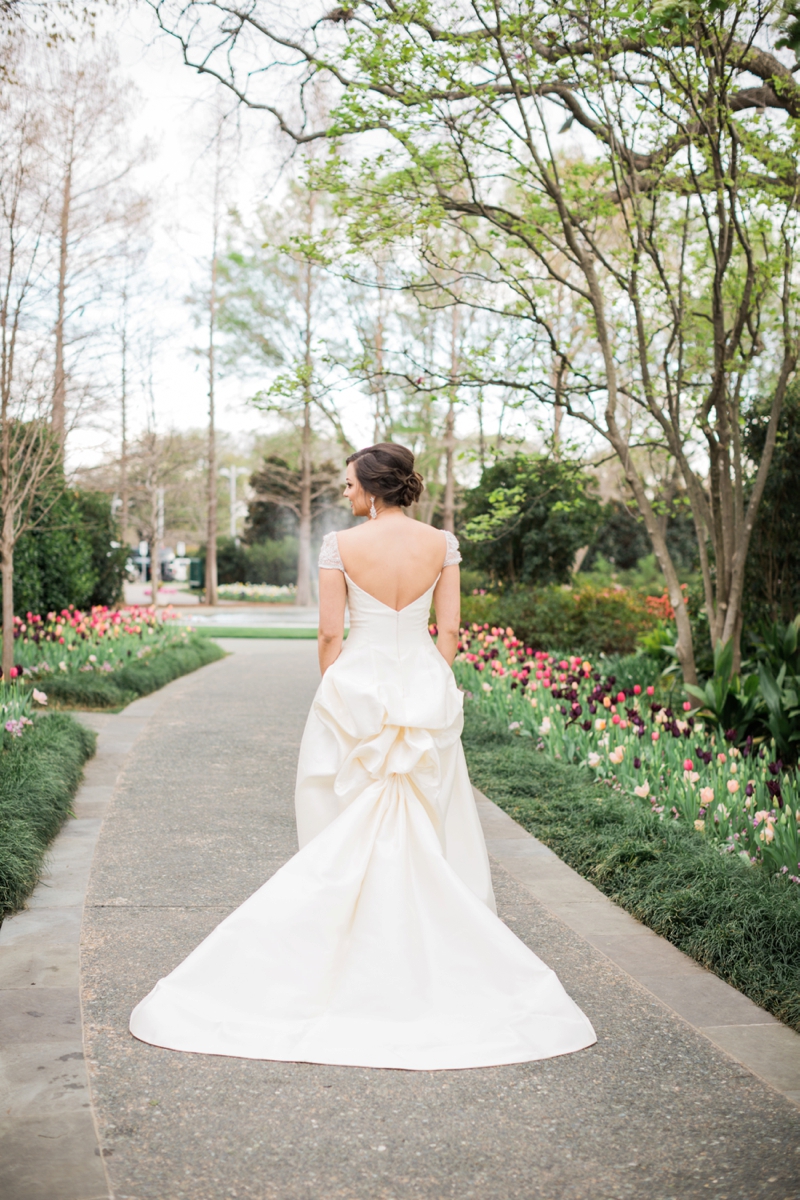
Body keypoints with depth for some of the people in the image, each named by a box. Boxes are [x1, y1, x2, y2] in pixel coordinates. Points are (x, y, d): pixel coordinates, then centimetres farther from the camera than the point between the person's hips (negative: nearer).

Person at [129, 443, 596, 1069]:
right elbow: (449, 631, 1)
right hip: (427, 690, 2)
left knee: (347, 836, 9)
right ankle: (429, 953, 15)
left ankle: (350, 953, 15)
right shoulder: (442, 543, 0)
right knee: (426, 834, 11)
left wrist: (337, 694, 8)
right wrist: (429, 689, 10)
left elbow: (330, 635, -5)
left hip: (355, 689, -2)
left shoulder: (341, 546, -8)